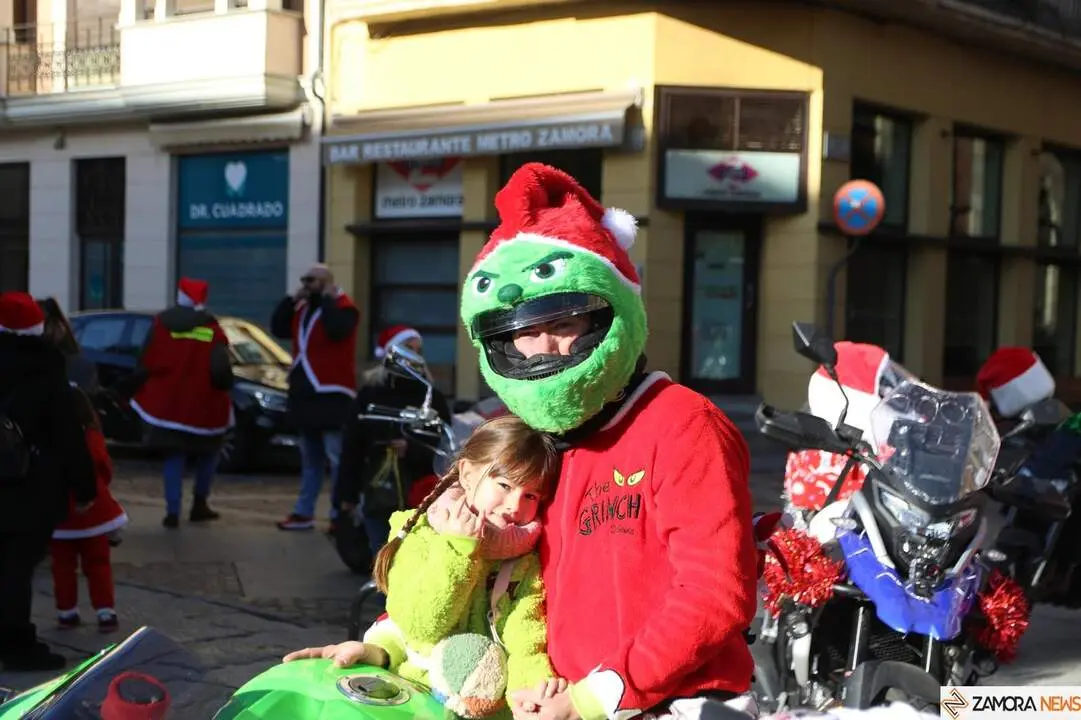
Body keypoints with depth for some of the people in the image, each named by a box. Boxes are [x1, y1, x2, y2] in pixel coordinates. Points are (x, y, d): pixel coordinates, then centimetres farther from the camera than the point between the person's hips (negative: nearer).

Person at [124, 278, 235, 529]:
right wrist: (225, 386, 7)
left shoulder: (162, 323, 0)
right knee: (208, 452, 19)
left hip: (168, 405, 2)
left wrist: (130, 390, 13)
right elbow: (221, 371, -15)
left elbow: (145, 364, 0)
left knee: (174, 458, 7)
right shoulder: (212, 329, -7)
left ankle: (173, 512, -3)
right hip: (202, 406, -2)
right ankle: (199, 504, 18)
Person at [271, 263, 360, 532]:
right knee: (309, 459, 13)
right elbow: (278, 328, 12)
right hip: (305, 392, 9)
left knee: (337, 458, -9)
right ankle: (304, 512, 19)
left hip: (332, 394, -9)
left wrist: (327, 299, -16)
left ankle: (340, 515, -7)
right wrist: (292, 298, 5)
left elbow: (336, 330, -27)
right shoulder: (303, 308, 17)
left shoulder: (344, 307, -8)